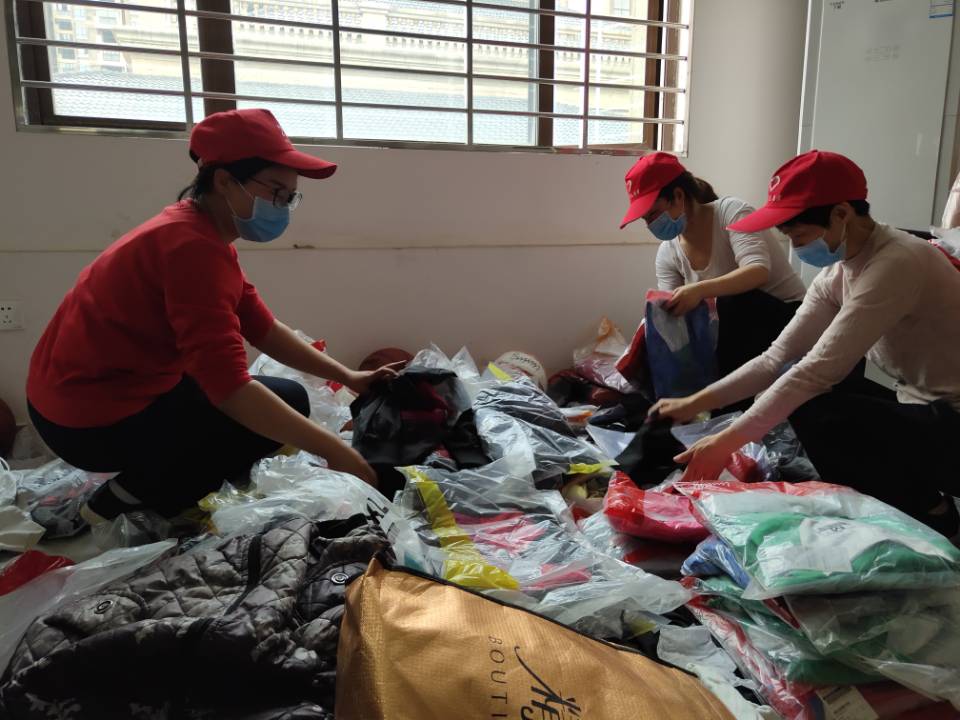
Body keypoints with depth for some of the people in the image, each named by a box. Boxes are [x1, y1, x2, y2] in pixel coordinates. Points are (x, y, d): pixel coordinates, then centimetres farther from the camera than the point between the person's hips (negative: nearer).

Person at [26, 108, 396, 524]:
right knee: (288, 403, -9)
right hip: (92, 419, -10)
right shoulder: (194, 246, -26)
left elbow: (263, 329, 8)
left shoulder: (199, 232, 7)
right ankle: (123, 504, -1)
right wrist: (335, 452, -31)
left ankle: (141, 483, 16)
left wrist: (348, 377, 2)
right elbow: (230, 389, -33)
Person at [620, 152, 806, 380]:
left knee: (734, 299, -35)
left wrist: (700, 290, -48)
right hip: (740, 328, 6)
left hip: (786, 313, -6)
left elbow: (758, 271, -34)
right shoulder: (667, 253, -3)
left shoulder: (730, 211, -20)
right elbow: (671, 315, -6)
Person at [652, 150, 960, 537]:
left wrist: (727, 441, -27)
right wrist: (694, 403, -7)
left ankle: (927, 512, 2)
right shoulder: (837, 272, 2)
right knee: (791, 384, 4)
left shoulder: (896, 264, -25)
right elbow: (778, 358, 0)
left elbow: (818, 370, -30)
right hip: (918, 406, 9)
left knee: (818, 413, -25)